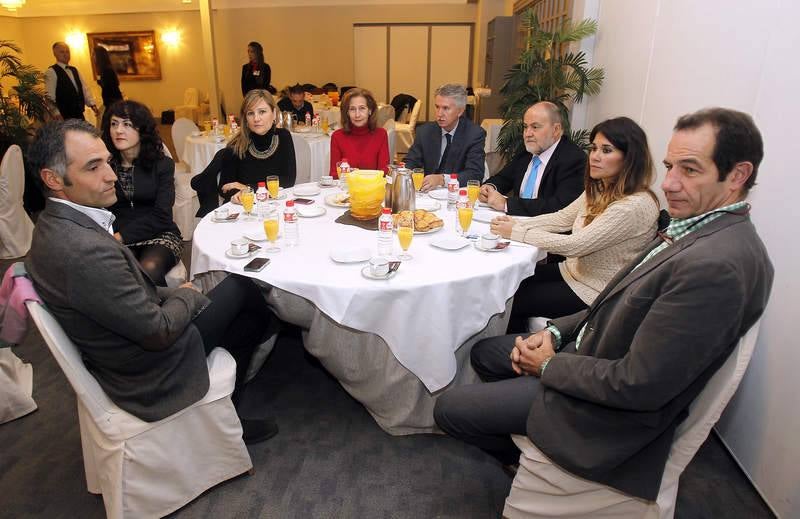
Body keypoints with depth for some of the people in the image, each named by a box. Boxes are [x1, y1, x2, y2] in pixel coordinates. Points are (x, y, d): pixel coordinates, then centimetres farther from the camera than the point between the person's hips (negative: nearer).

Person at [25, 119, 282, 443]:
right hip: (148, 371, -9)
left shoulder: (54, 224, -3)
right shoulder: (86, 249, -34)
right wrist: (185, 296, -8)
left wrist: (174, 293, -1)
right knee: (241, 287, 4)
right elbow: (158, 331, -26)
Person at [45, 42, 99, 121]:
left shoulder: (74, 70, 17)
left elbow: (85, 89, 17)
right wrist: (57, 115, -21)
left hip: (79, 115, 7)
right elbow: (50, 96, -13)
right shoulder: (51, 72, -5)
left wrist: (92, 104, 2)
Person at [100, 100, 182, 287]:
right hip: (118, 240, 1)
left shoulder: (162, 164, 3)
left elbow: (161, 216, -5)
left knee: (149, 269, -32)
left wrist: (122, 235, -13)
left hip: (159, 236, -1)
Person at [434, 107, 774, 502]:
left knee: (448, 408, -3)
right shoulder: (696, 227, 0)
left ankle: (525, 454, 24)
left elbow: (636, 385, -30)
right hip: (590, 350, 9)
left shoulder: (717, 265, -32)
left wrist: (550, 365, -14)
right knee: (484, 353, 22)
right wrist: (556, 331, -1)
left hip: (615, 407, -9)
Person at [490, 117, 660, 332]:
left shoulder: (636, 206, -26)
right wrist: (517, 222, -8)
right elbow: (562, 218, 8)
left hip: (595, 292, -8)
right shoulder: (599, 190, 2)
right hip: (573, 270, 8)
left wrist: (515, 232, -22)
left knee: (513, 301, -8)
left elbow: (574, 245, -28)